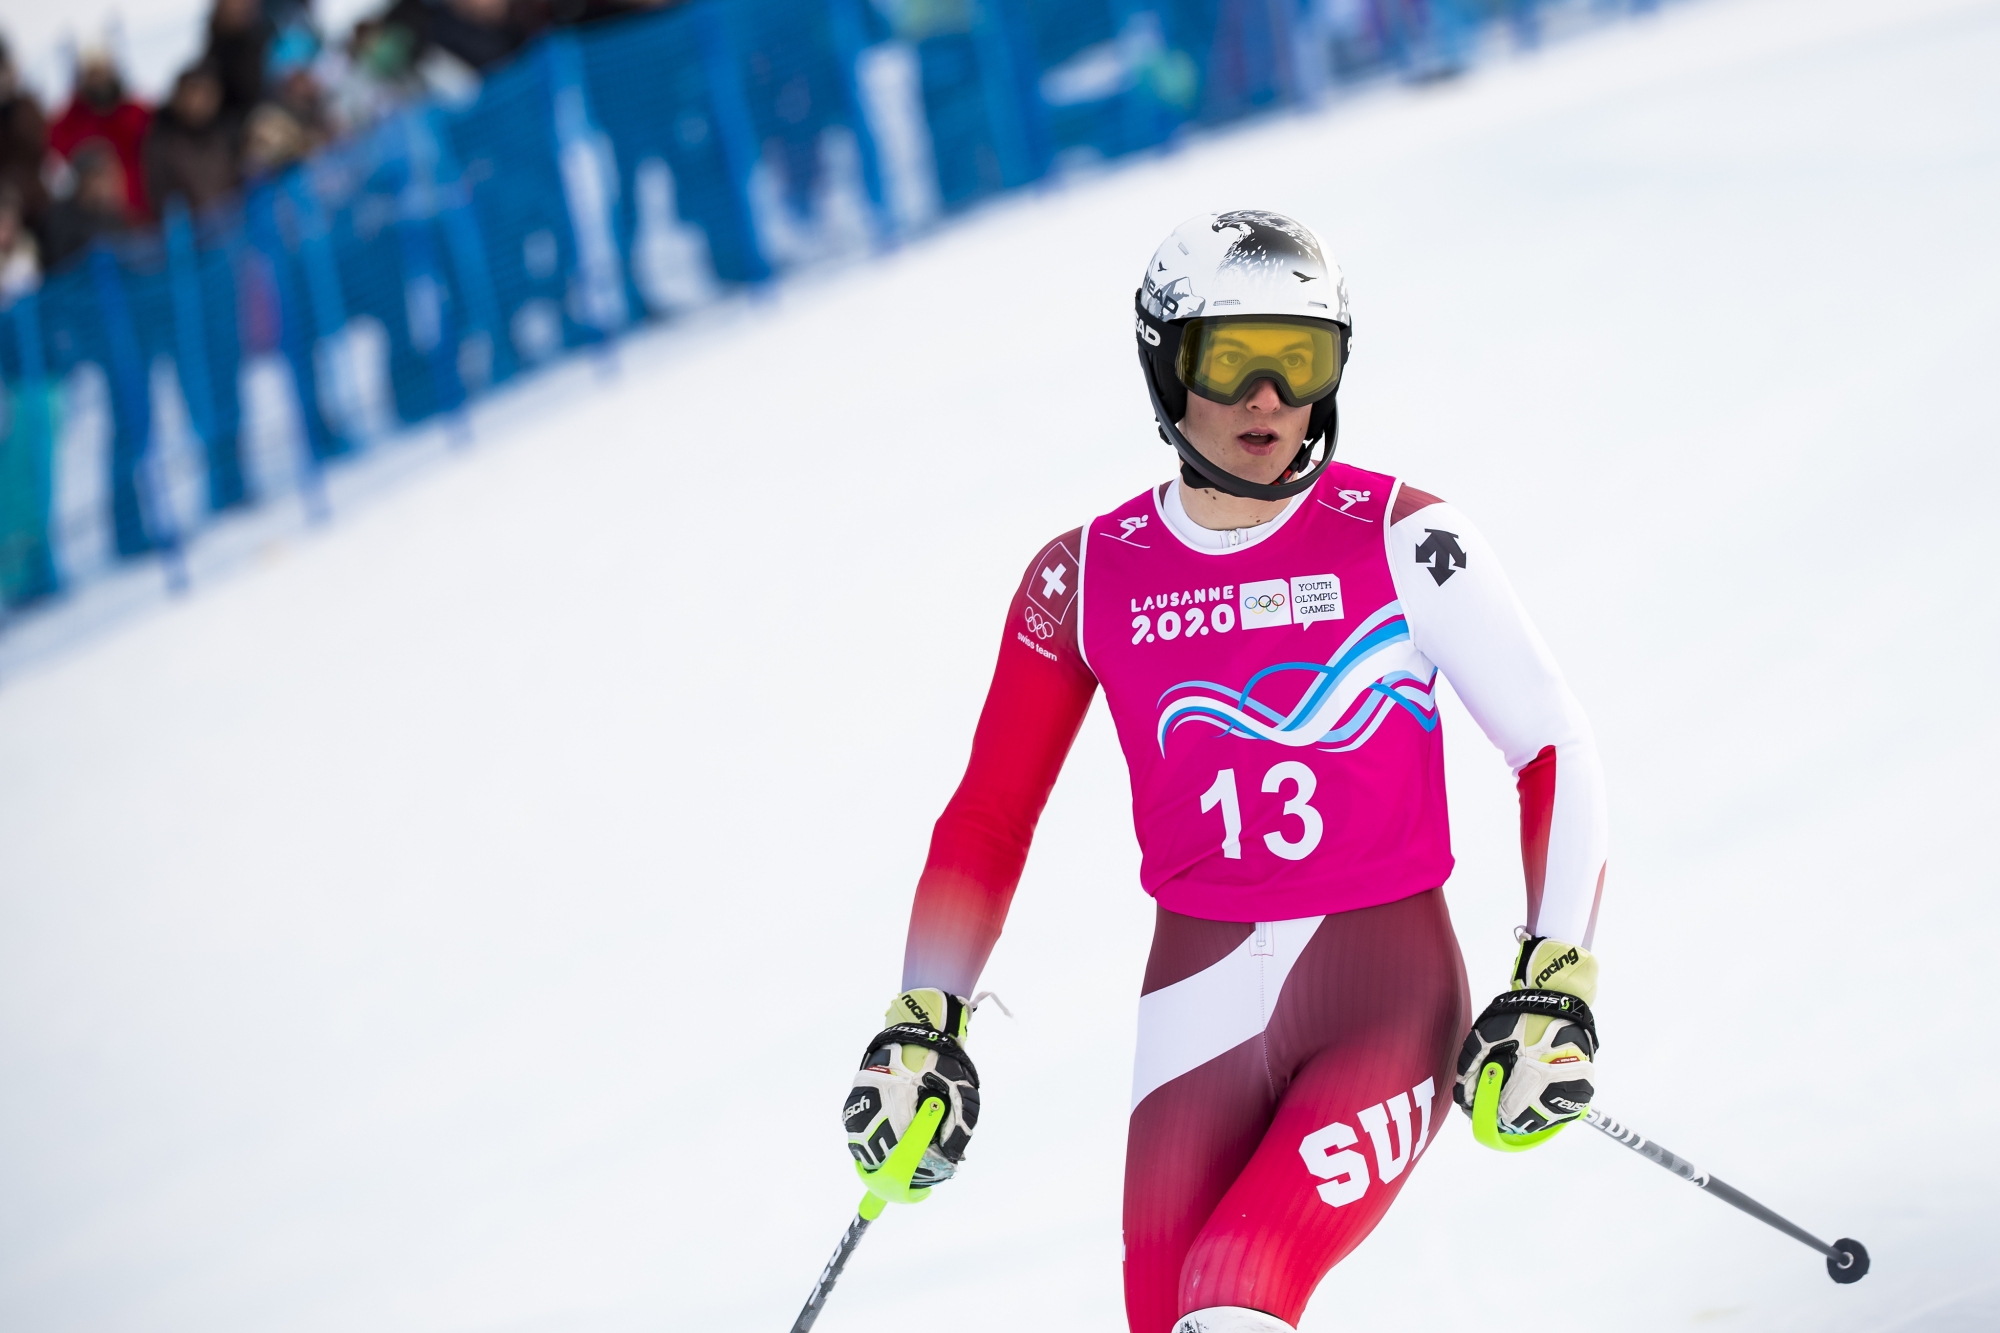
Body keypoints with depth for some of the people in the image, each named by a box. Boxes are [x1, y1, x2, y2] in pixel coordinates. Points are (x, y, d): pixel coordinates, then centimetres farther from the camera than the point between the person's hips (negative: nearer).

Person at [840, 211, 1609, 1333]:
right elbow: (990, 821, 12)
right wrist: (924, 1032, 4)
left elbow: (1558, 751, -1)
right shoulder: (1086, 577, 5)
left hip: (1392, 993, -3)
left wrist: (1556, 989, -10)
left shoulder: (1398, 537, -4)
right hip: (1201, 1014, 3)